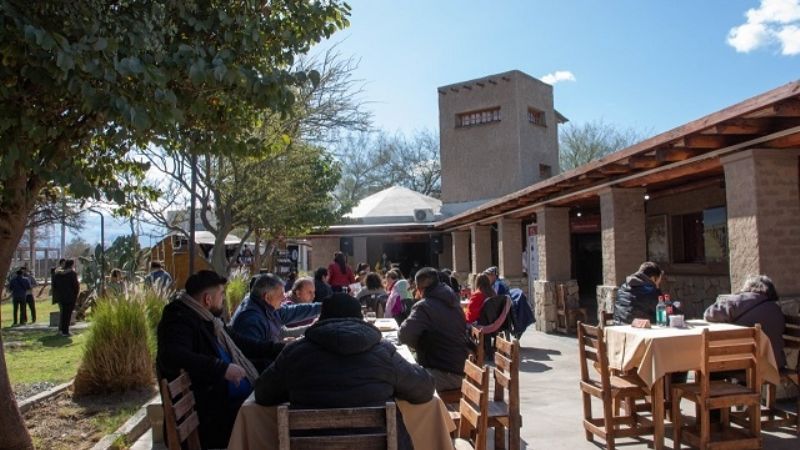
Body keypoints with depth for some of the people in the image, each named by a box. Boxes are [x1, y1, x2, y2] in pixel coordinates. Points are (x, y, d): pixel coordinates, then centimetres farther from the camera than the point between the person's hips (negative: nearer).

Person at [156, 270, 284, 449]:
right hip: (215, 412, -10)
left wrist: (281, 348, 19)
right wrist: (222, 368, -33)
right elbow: (172, 356, -30)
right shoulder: (180, 321, -11)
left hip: (237, 399, 10)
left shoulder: (208, 320, 17)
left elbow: (242, 344, 26)